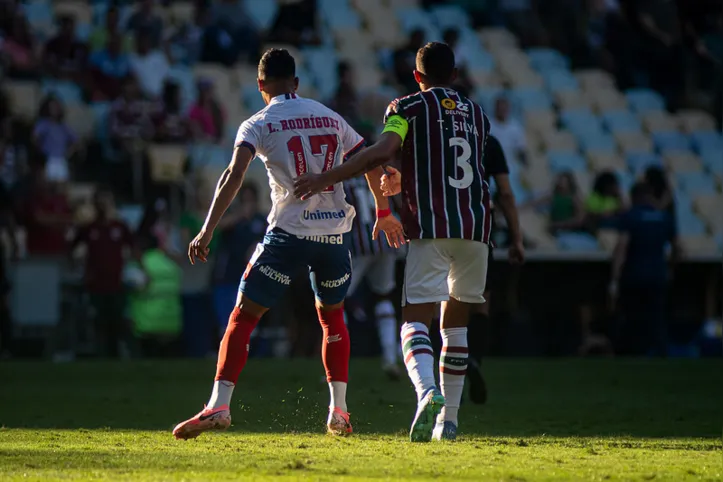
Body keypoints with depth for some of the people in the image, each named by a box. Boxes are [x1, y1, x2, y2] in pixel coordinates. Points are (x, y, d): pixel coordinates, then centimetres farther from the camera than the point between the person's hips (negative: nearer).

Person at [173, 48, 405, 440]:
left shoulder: (258, 125, 2)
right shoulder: (331, 118, 15)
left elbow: (234, 175, -12)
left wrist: (207, 231, -16)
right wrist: (384, 214, 36)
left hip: (289, 232, -4)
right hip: (335, 231, 4)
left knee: (243, 318, 1)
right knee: (332, 316, 24)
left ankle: (218, 406, -12)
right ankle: (339, 412, 17)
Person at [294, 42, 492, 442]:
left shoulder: (409, 108, 3)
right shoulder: (477, 115, 20)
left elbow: (383, 151, -14)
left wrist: (326, 179, -15)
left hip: (431, 226, -4)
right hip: (475, 225, 5)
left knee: (416, 318, -8)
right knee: (455, 323, 16)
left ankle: (428, 392, -36)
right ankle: (449, 419, 14)